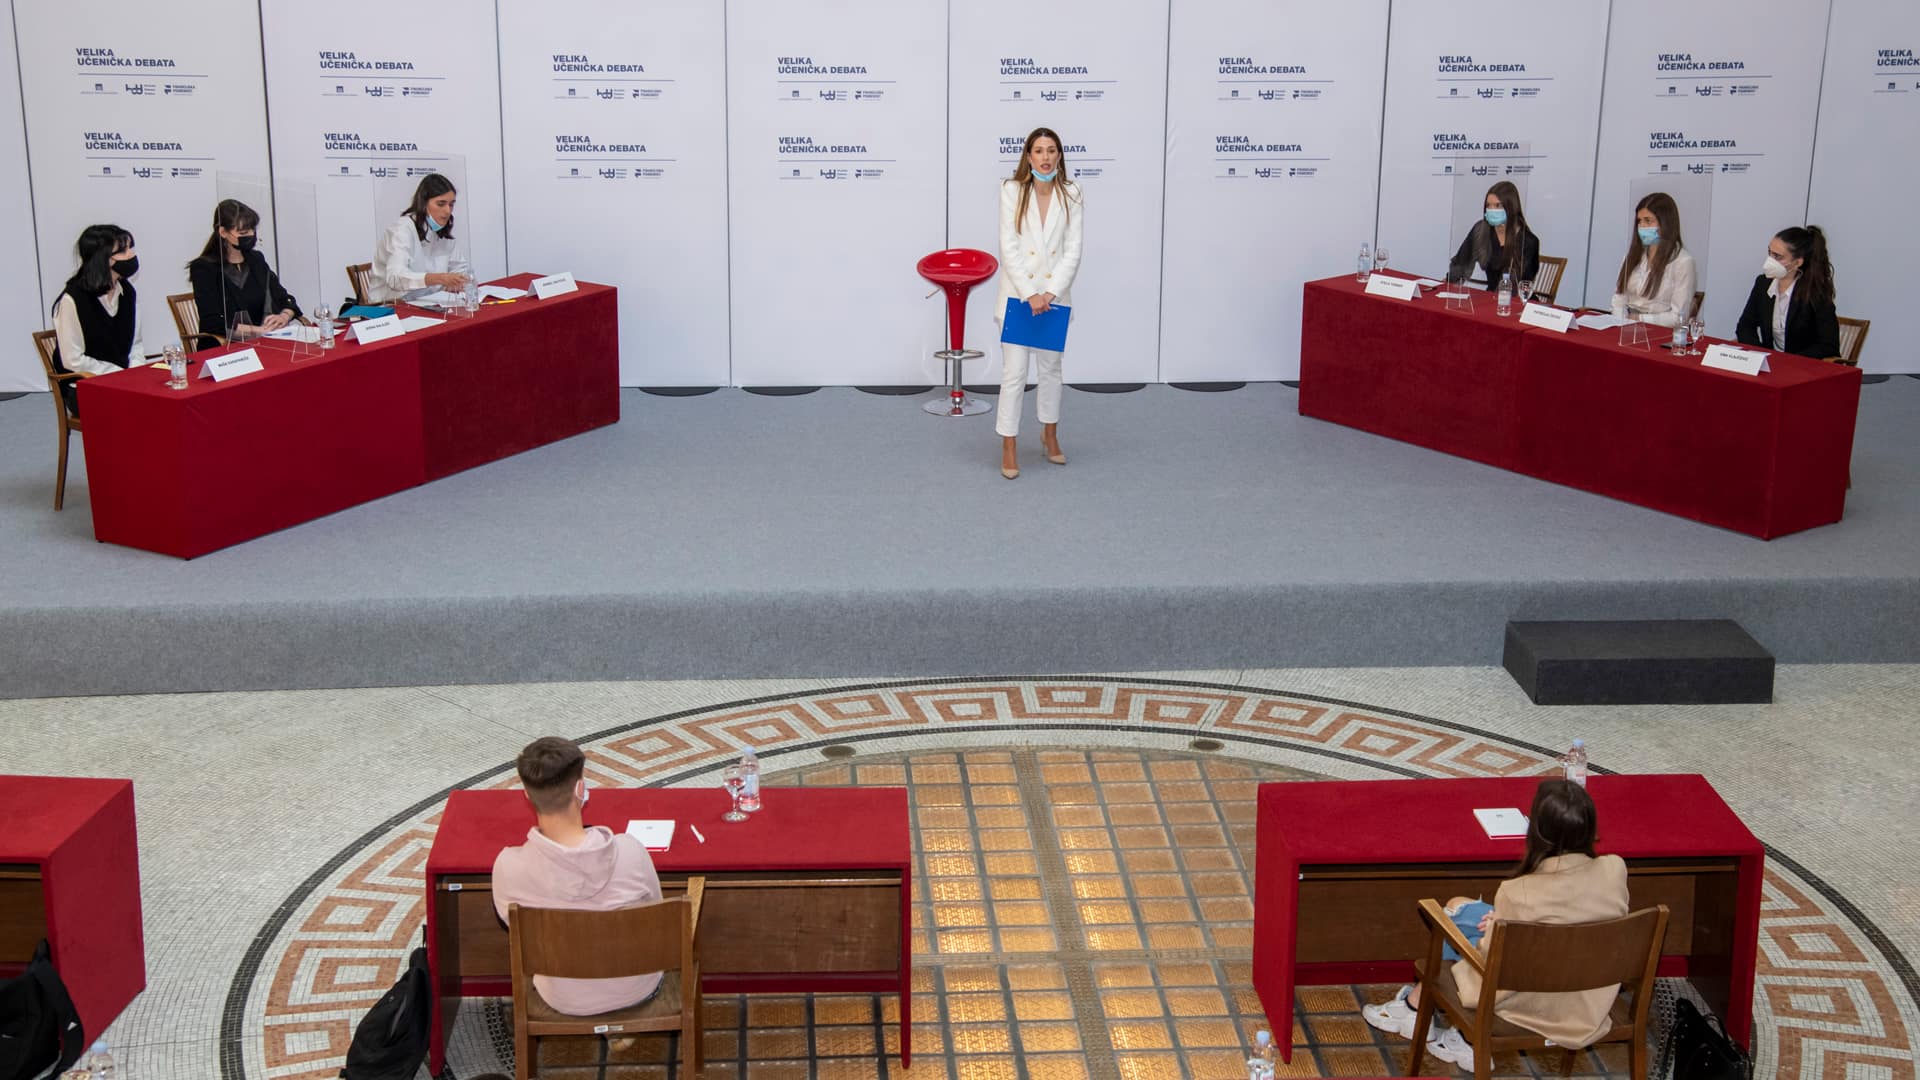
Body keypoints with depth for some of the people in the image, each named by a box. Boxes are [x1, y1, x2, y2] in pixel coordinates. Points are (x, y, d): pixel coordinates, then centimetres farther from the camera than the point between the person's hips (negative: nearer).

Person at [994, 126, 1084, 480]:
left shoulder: (1070, 195, -1)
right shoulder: (1012, 191, -7)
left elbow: (1073, 251, -3)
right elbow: (1009, 248, -10)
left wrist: (1051, 293, -13)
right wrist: (1030, 295, -16)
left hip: (1055, 294, 3)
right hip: (1017, 294, -3)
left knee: (1051, 367, 17)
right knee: (1014, 372, -4)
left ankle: (1050, 435, 35)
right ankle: (1008, 449, 3)